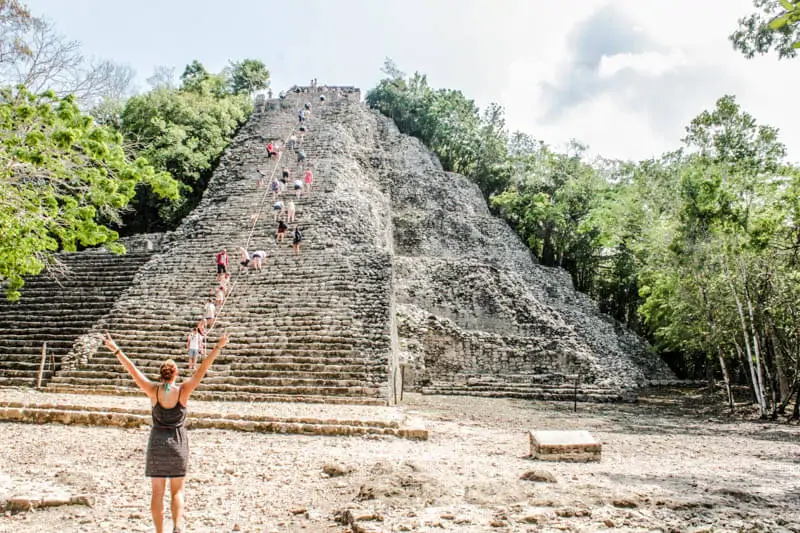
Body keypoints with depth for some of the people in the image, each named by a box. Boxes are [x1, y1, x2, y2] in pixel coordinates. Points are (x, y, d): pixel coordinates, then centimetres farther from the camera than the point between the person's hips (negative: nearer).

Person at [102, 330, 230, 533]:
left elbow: (132, 370, -4)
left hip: (157, 443, 1)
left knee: (157, 492, 10)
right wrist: (218, 347, -8)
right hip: (178, 444, -1)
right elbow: (202, 370, -9)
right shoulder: (183, 391, -8)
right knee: (177, 491, 10)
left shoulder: (153, 390, -6)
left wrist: (115, 349, 0)